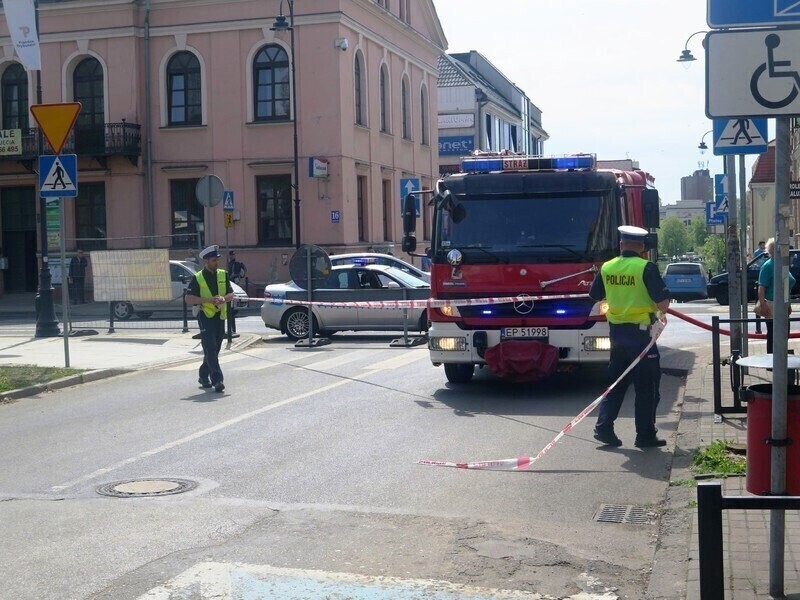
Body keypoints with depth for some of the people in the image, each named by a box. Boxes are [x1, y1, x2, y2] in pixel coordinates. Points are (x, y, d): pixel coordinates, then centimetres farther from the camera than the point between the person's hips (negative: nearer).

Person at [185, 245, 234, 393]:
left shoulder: (223, 275, 10)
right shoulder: (197, 278, -5)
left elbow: (231, 294, 12)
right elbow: (189, 299, -10)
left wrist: (224, 299, -12)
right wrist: (209, 299, -19)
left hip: (220, 316, 5)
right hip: (205, 316, -5)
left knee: (214, 349, 11)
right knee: (210, 349, -12)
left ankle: (204, 377, 27)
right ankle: (217, 379, -17)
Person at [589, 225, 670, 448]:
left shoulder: (607, 267, 3)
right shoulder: (646, 268, -13)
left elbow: (595, 295, 15)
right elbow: (663, 300, -16)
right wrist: (662, 312, 5)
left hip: (616, 330, 6)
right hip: (639, 332, -5)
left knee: (616, 381, 17)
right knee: (647, 386, 3)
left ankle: (604, 426, 10)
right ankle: (645, 435, 7)